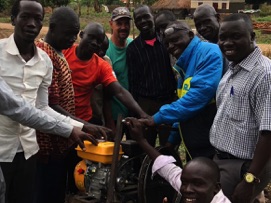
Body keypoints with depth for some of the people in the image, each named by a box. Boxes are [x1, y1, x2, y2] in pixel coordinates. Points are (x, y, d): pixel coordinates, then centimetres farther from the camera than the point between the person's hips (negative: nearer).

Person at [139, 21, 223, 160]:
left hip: (212, 147, -9)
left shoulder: (209, 53, -15)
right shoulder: (185, 65, 15)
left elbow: (200, 93, -27)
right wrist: (172, 140, 19)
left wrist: (158, 117, -21)